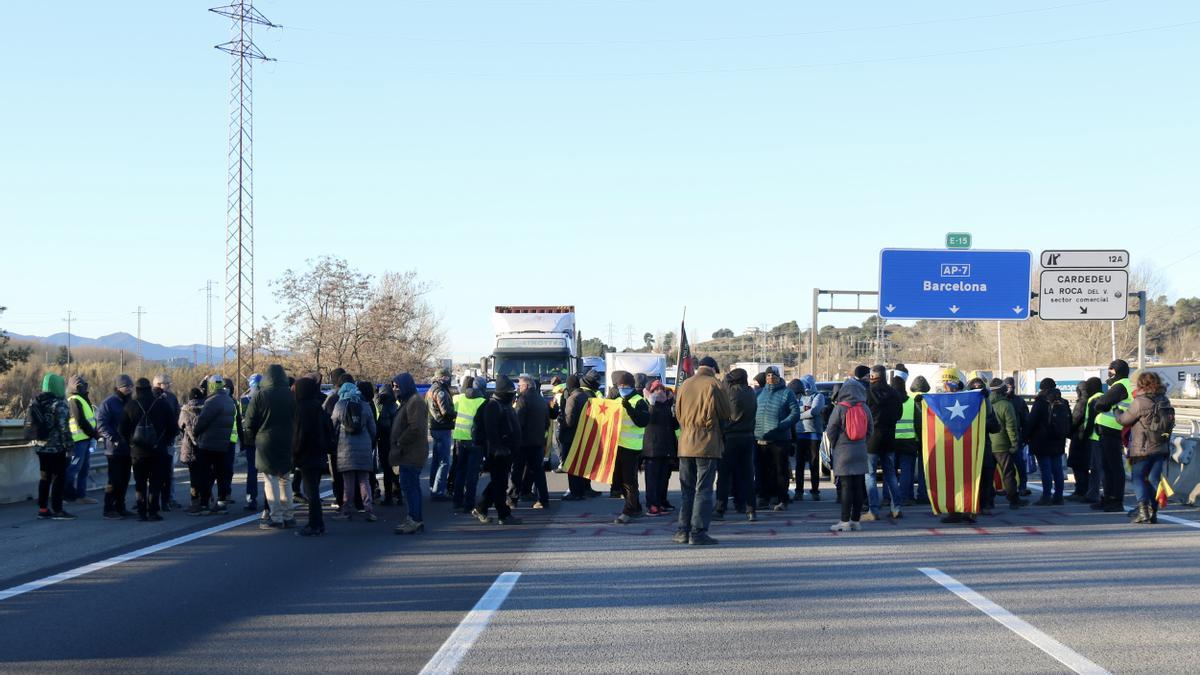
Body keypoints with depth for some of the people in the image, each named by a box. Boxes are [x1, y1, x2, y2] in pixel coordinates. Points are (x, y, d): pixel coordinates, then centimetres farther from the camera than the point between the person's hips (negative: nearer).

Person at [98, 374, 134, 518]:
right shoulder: (108, 403, -8)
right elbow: (101, 424, -14)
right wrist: (114, 439, -20)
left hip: (128, 448, 7)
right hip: (114, 449, -7)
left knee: (124, 480, 11)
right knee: (114, 480, -5)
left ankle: (120, 507, 19)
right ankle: (109, 509, 1)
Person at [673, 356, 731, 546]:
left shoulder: (684, 385, 7)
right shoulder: (715, 385, -6)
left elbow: (678, 413, 12)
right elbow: (727, 413, -1)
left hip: (685, 444, 4)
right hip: (708, 444, -4)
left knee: (686, 489, 12)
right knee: (703, 489, -2)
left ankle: (683, 530, 13)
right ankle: (698, 532, -6)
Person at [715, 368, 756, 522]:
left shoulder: (731, 391, -11)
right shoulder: (751, 393, 5)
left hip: (730, 438, -4)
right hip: (748, 437, 4)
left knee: (724, 475, 2)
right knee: (747, 475, 8)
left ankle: (720, 510, 1)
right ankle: (751, 510, 6)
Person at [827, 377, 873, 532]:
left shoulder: (840, 408, -11)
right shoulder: (865, 408, 2)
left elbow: (831, 430, -8)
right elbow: (870, 430, 9)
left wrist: (834, 445, 9)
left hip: (843, 453, -4)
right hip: (860, 452, 4)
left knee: (846, 486, -3)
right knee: (859, 486, 8)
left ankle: (845, 521, -3)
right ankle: (856, 520, 12)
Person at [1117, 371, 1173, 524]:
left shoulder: (1139, 402, -15)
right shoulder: (1165, 400, 6)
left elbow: (1124, 420, -6)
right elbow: (1169, 422, 14)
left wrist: (1117, 412, 15)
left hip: (1143, 449, -6)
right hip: (1161, 448, 6)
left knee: (1138, 478, 2)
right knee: (1154, 480, 10)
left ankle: (1143, 512, -11)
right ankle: (1153, 513, 11)